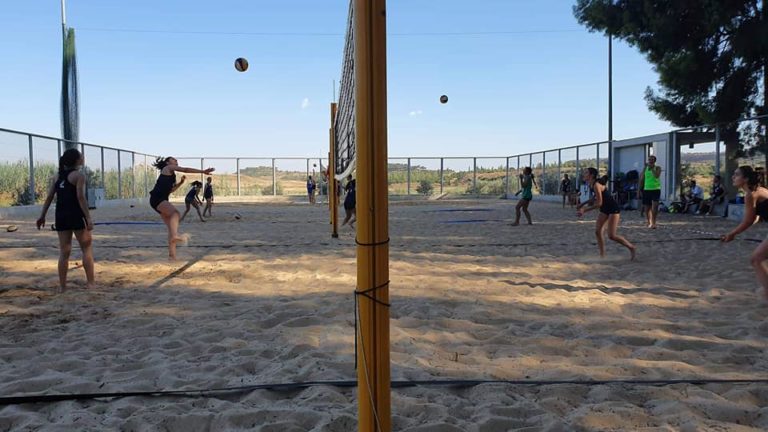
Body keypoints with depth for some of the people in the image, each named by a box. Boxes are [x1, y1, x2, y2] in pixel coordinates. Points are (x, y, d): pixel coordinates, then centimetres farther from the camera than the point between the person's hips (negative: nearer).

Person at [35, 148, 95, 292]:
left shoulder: (57, 176, 14)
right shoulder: (79, 175, -6)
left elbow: (49, 197, 10)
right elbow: (80, 197, -15)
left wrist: (42, 215, 14)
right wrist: (88, 218, -16)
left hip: (61, 217, 6)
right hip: (76, 216, -6)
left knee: (64, 252, 9)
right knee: (87, 248, 4)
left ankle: (62, 286, 10)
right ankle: (90, 282, 4)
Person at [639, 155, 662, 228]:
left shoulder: (657, 168, 1)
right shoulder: (645, 168, 9)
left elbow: (657, 176, -20)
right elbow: (641, 180, 13)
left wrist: (651, 168, -15)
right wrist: (640, 190, 10)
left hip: (656, 189, -3)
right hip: (646, 190, 3)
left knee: (654, 206, -18)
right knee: (646, 208, 5)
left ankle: (653, 223, -15)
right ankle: (649, 222, 23)